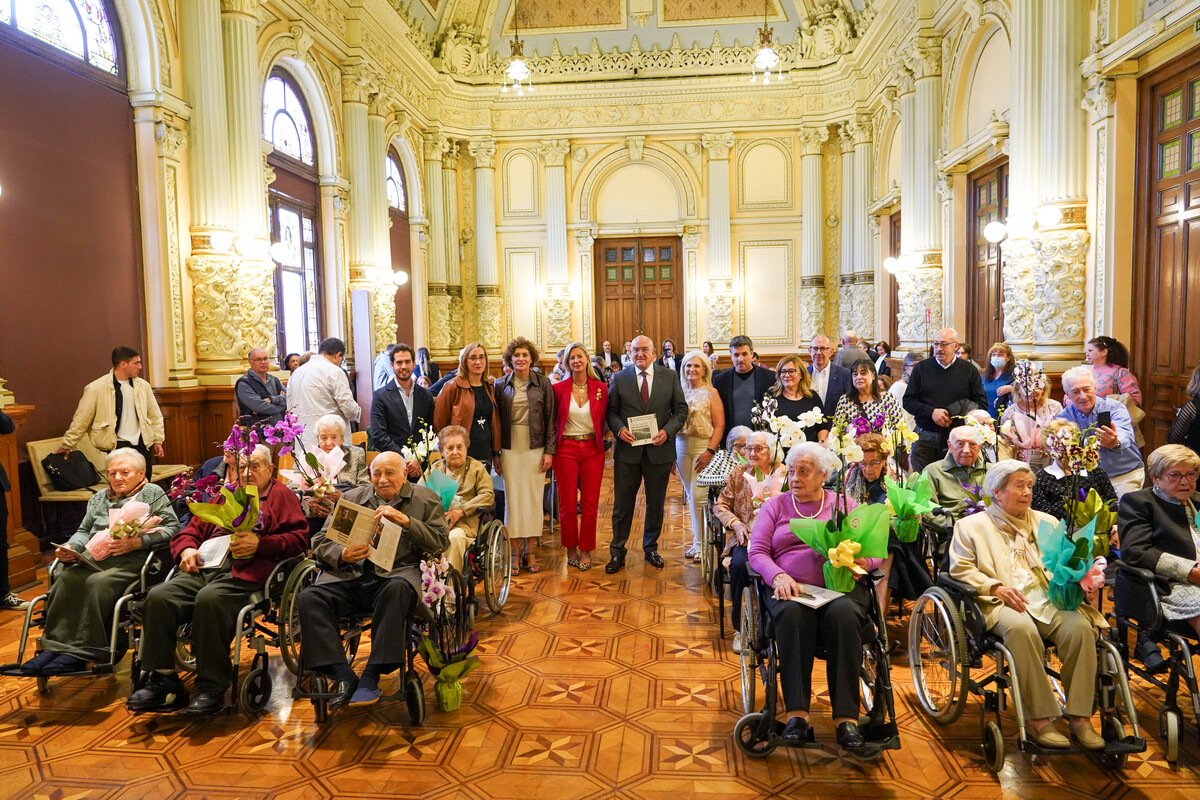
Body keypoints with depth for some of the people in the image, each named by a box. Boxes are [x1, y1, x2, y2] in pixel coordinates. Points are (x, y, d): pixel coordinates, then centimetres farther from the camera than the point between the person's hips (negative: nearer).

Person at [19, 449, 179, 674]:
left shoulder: (153, 493, 9)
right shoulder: (98, 499, 30)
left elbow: (172, 528, -3)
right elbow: (84, 532, 27)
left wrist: (136, 542, -16)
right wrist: (69, 548, 4)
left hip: (131, 560, -5)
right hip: (93, 558, 6)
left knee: (97, 583, -32)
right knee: (65, 578, -25)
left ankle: (79, 652, -30)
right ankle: (54, 647, -26)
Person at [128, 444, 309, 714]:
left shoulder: (280, 495, 15)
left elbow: (299, 537, 0)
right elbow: (190, 531, 32)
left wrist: (259, 544, -12)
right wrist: (187, 549, 9)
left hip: (244, 571, -6)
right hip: (205, 567, 6)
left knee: (209, 599, -35)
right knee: (159, 596, -20)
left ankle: (212, 688, -26)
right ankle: (163, 680, -14)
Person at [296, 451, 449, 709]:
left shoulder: (425, 499, 15)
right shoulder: (351, 498, 22)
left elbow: (441, 542, 2)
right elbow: (320, 541, 15)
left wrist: (405, 521, -10)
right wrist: (342, 554, -8)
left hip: (396, 573, -3)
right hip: (350, 574, 3)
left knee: (397, 589, -38)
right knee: (308, 597, -24)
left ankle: (371, 676, -31)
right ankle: (342, 676, -23)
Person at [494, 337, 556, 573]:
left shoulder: (543, 383, 2)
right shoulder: (501, 385, 4)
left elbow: (550, 419, 2)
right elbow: (497, 420, 6)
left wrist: (549, 450, -4)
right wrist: (494, 452, 1)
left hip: (535, 447, 0)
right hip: (510, 449, 0)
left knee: (533, 498, 3)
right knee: (512, 497, 1)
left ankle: (530, 552, 13)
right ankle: (515, 552, 10)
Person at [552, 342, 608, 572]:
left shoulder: (601, 388, 1)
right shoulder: (559, 388, -2)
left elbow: (603, 420, 9)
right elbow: (552, 421, 6)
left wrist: (600, 440, 3)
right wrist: (551, 448, 2)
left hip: (592, 449, 1)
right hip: (565, 449, -1)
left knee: (590, 504, 4)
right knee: (568, 504, 4)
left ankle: (586, 551, 17)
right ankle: (571, 549, 21)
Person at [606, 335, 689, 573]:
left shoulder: (670, 377, 2)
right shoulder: (619, 378, 2)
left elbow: (681, 409, 3)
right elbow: (611, 410, 3)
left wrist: (668, 431, -12)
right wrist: (619, 428, -16)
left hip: (659, 449, 1)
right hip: (628, 449, -1)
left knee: (655, 504, 13)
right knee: (622, 504, 5)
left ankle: (651, 549, 30)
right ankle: (617, 553, 16)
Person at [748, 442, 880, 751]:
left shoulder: (845, 505, 18)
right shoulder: (775, 505, 17)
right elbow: (757, 551, 6)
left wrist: (861, 561, -14)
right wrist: (778, 576, -14)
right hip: (791, 587, 0)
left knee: (843, 613, -34)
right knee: (792, 614, -34)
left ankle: (846, 716, -28)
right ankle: (796, 712, -30)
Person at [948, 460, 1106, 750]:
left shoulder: (1046, 522, 27)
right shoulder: (972, 526, 13)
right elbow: (961, 569, 3)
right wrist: (996, 587, -13)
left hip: (1048, 596, 4)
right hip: (1002, 602, -4)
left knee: (1080, 626, -28)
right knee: (1021, 628, -36)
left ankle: (1080, 716, -21)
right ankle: (1038, 718, -28)